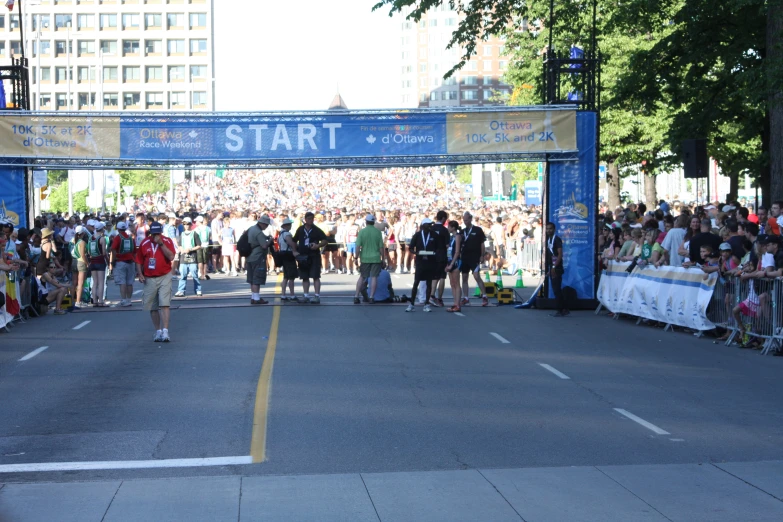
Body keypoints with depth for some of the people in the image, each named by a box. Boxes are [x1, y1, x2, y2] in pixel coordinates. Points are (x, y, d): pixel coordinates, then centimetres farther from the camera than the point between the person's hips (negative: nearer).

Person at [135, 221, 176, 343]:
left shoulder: (167, 242, -1)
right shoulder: (144, 243, 6)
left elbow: (171, 257, -15)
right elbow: (138, 261, 12)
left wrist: (161, 243, -18)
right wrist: (140, 274, 0)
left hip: (164, 277, -3)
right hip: (149, 279, 3)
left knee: (164, 304, -14)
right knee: (153, 307, 8)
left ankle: (165, 331, -16)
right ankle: (158, 331, 18)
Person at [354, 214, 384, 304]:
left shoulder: (362, 231, -4)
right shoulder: (378, 232, -2)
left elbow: (358, 247, -7)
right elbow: (381, 247, 0)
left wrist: (357, 258, 1)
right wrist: (382, 259, 9)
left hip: (365, 258, 1)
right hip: (376, 258, -1)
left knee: (362, 277, 11)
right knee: (374, 277, 4)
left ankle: (356, 296, 9)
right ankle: (371, 297, 2)